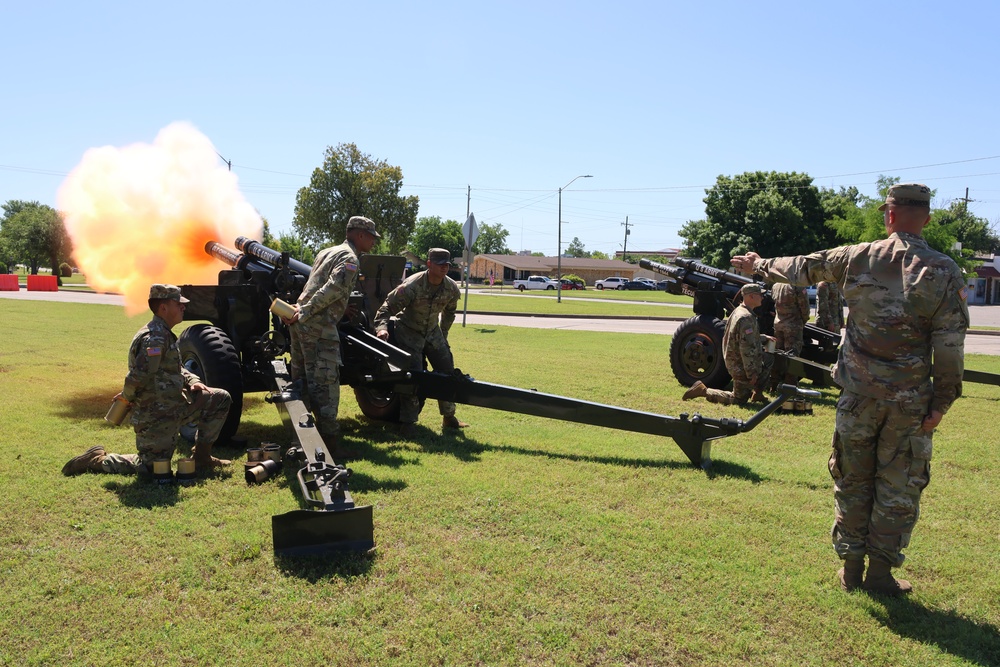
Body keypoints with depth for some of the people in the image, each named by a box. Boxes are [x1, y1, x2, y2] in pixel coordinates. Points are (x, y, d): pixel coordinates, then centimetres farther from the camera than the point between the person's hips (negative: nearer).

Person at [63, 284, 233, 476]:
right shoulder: (154, 338, -22)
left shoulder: (165, 335, 11)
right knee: (150, 467, -3)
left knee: (221, 399, 8)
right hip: (156, 416, -9)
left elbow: (177, 368, 21)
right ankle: (97, 460, 14)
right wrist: (127, 397, -8)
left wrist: (193, 381, 2)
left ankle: (202, 457, 14)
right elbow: (138, 377, -27)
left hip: (174, 404, 9)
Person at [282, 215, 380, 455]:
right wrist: (304, 313, -18)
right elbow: (332, 290, -18)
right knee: (325, 384, -7)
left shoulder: (326, 252, 24)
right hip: (319, 327, -10)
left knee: (301, 381, 15)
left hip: (300, 322, 10)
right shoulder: (350, 258, -6)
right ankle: (330, 443, -3)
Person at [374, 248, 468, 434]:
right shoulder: (412, 286, -27)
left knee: (447, 370, 4)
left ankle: (449, 417, 19)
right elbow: (388, 306, -24)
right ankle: (407, 421, 0)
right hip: (408, 332, -5)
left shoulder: (452, 289, -11)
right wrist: (382, 327, -40)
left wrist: (443, 334, 14)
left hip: (432, 331, 6)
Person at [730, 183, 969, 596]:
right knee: (898, 488, 11)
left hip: (858, 393, 1)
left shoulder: (858, 258, -4)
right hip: (910, 400, -1)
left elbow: (803, 268, 12)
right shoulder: (944, 272, -7)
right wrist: (941, 402, -2)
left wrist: (760, 265, 30)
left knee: (852, 480, 14)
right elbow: (950, 345, -9)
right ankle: (880, 572, 18)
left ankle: (851, 567, 23)